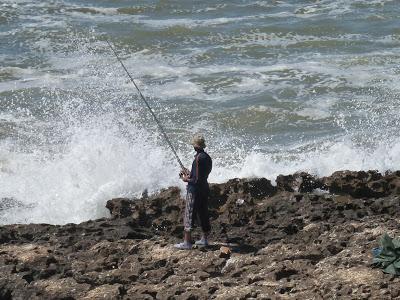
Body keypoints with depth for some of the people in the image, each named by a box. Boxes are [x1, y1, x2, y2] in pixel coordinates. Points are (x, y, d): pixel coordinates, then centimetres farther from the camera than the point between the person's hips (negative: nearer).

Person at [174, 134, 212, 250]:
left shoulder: (198, 159, -20)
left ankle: (187, 242, -3)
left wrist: (186, 179, -6)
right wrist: (189, 174, 18)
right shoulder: (207, 157, 7)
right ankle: (204, 239, 26)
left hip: (195, 190, -9)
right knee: (203, 214, 17)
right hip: (204, 189, 9)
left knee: (189, 215, -4)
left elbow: (197, 180, -22)